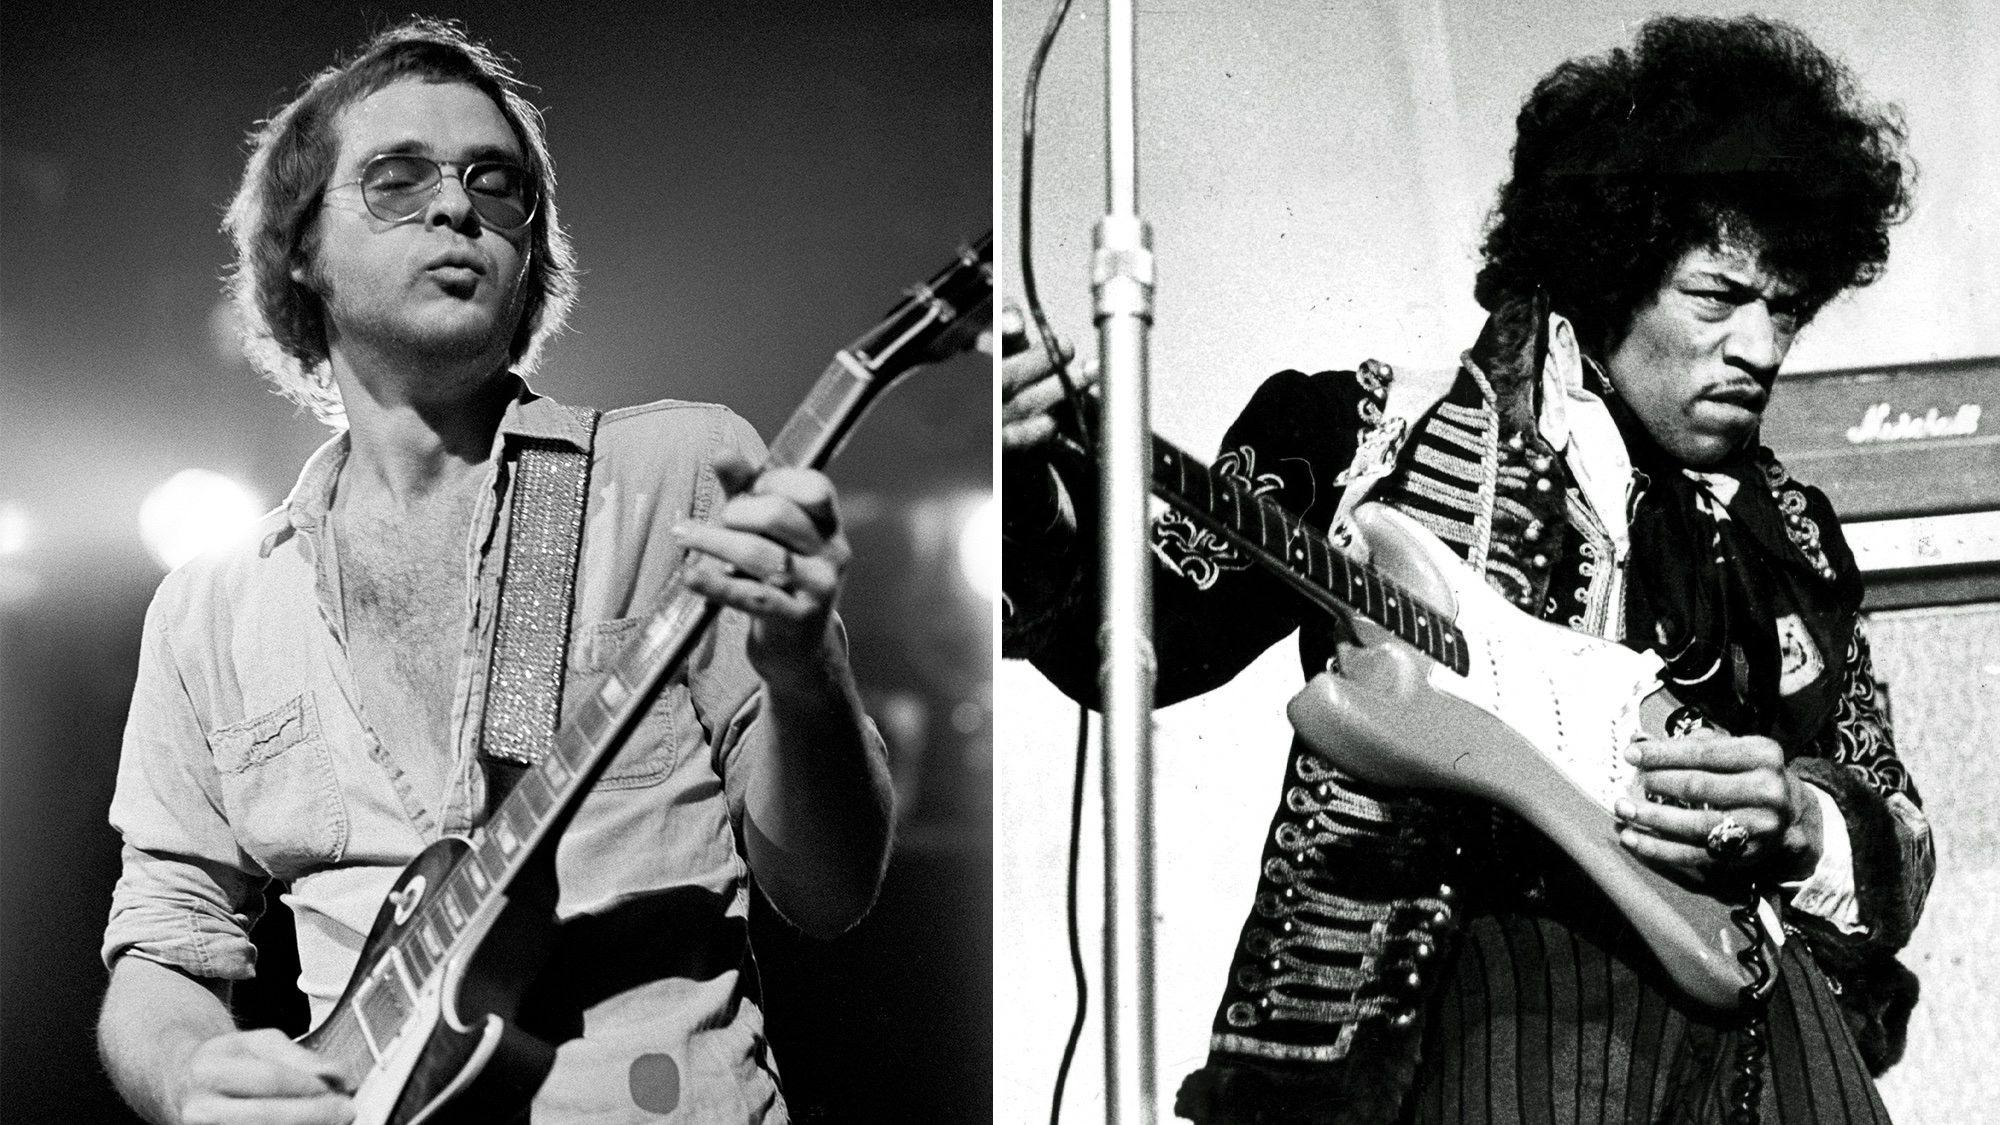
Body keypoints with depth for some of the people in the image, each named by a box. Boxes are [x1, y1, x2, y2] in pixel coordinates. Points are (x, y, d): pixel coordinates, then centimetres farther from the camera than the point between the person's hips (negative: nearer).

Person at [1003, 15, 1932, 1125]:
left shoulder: (1788, 534, 22)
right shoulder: (1364, 432, 11)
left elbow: (1899, 834, 24)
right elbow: (1139, 638, 4)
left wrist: (1799, 827, 0)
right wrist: (1034, 492, -16)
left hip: (1740, 981, 5)